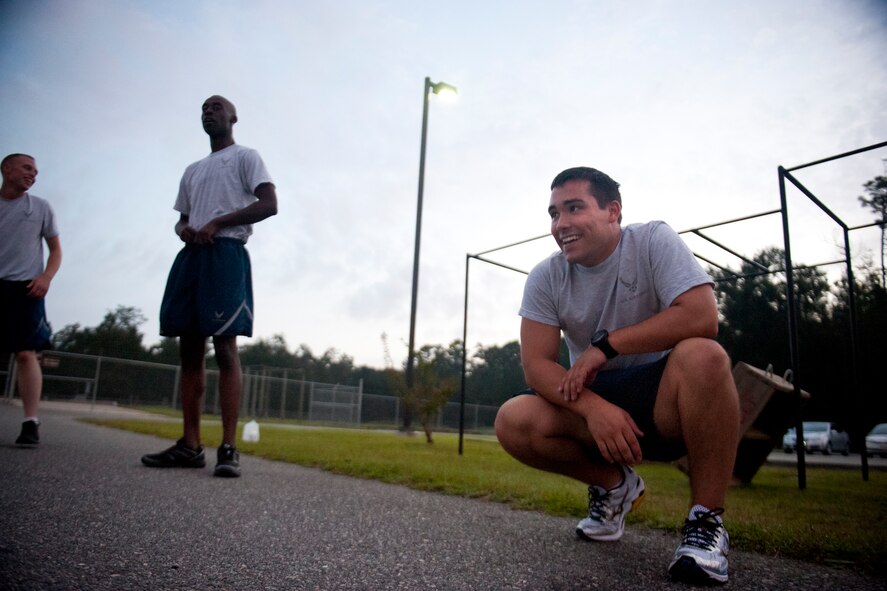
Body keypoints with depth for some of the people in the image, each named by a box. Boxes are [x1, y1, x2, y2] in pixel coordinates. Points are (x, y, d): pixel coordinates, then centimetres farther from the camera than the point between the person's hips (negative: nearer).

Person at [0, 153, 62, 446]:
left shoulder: (41, 207, 11)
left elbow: (56, 249, 12)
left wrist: (46, 277, -6)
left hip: (26, 287, -1)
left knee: (26, 353, -10)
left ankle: (31, 422, -12)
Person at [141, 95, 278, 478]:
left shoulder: (245, 157, 9)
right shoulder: (192, 171, 30)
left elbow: (269, 204, -5)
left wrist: (216, 223, -13)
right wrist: (183, 229, 3)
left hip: (226, 253, -7)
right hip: (190, 256, 8)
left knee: (225, 347, -14)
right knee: (189, 349, 1)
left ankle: (229, 448, -16)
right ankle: (190, 445, 4)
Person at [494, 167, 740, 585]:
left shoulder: (653, 240, -12)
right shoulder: (545, 278, -5)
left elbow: (700, 317, -25)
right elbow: (536, 364, -11)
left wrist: (605, 345, -21)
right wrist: (593, 407, -28)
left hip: (665, 400, -2)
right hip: (596, 402, 3)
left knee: (702, 356, -34)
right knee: (513, 422, -21)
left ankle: (706, 519, -16)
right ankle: (613, 485, 7)